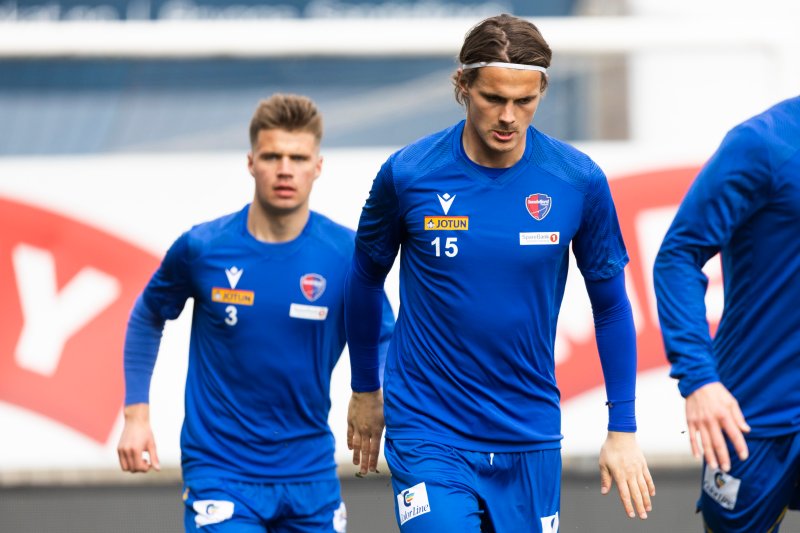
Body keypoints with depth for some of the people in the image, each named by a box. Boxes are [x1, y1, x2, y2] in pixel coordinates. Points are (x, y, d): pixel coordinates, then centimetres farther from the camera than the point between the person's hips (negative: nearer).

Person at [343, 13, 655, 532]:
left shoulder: (580, 181, -6)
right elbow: (366, 279, 9)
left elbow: (611, 304, 5)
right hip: (428, 434, -2)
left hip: (531, 438, 2)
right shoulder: (407, 173, -9)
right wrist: (365, 390, 17)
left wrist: (623, 430, 4)